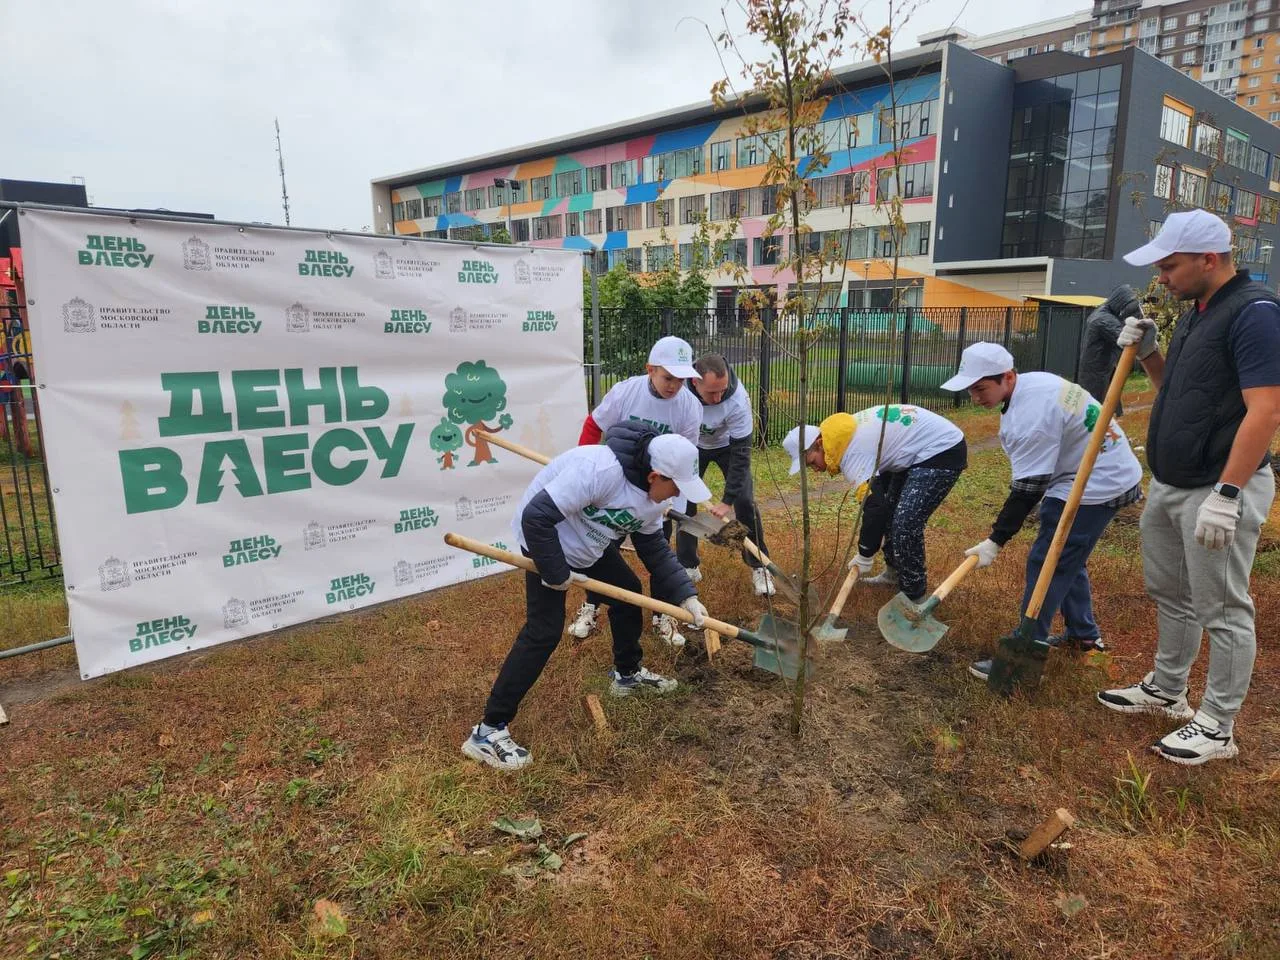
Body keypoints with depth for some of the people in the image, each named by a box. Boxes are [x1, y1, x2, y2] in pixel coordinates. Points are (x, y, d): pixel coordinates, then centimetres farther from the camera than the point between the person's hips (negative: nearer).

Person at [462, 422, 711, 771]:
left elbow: (655, 549, 3)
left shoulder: (653, 493, -8)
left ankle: (627, 674, 39)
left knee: (628, 594, 14)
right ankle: (488, 731, -8)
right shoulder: (599, 469, -38)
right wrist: (556, 573, -27)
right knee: (544, 631, -14)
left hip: (590, 542, 9)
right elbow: (535, 517, -37)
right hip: (546, 540, -9)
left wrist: (686, 596, -5)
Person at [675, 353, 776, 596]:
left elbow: (740, 453, -33)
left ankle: (759, 567, 4)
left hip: (727, 445, -2)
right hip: (691, 446, 2)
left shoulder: (738, 400, -39)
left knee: (744, 501, -10)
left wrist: (727, 501, -34)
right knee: (684, 501, -3)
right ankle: (688, 567, 12)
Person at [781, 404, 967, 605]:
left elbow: (875, 506, -30)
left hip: (943, 451, -11)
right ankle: (894, 574, 33)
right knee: (891, 511, 17)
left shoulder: (852, 452, -26)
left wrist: (864, 557, -17)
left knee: (906, 525, -14)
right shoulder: (847, 435, 3)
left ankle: (913, 597, 0)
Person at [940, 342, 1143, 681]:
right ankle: (1083, 634, 38)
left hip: (1095, 486, -11)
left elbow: (1028, 489, -25)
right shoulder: (1034, 380, 3)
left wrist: (995, 541, -22)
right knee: (1067, 559, 22)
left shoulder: (1030, 417, -28)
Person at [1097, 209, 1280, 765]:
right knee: (1169, 594, 20)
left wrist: (1227, 494, -27)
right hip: (1168, 485, 10)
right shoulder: (1195, 313, 12)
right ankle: (1166, 691, 36)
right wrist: (1147, 354, 4)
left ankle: (1217, 727, 15)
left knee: (1222, 611, 2)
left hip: (1219, 490, -10)